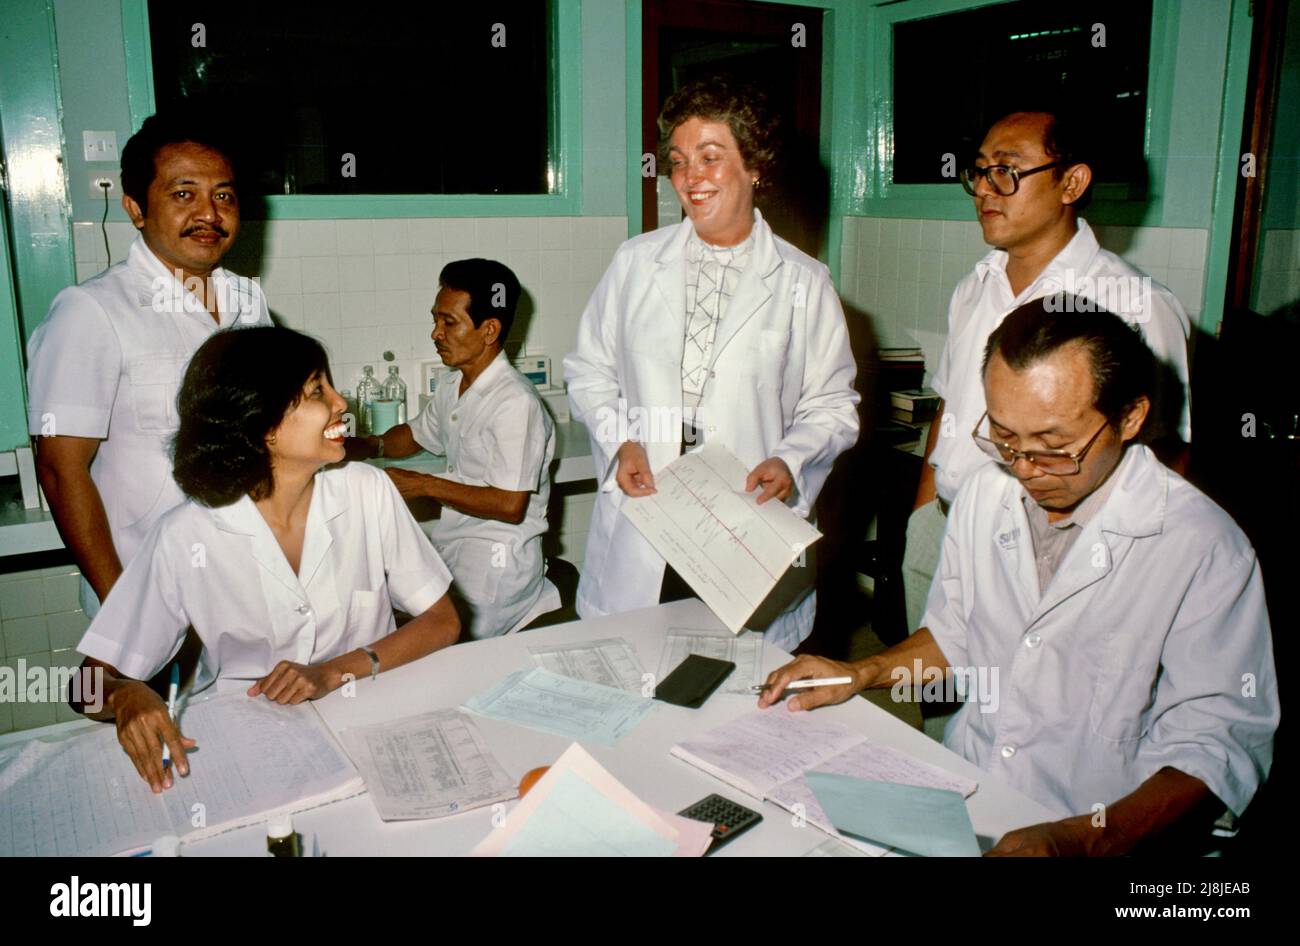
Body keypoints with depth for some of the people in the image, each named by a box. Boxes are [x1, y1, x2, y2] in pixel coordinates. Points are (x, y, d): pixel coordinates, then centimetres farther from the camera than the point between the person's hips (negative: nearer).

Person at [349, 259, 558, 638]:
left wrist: (426, 486, -15)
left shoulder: (515, 402, -19)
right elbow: (416, 435, 28)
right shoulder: (452, 387, 8)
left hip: (495, 555, -8)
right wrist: (372, 446, 7)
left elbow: (510, 505, -21)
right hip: (451, 541, 9)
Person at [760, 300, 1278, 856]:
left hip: (1104, 835, -3)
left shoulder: (1205, 550, -14)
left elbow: (1216, 752, -13)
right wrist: (862, 674, 1)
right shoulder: (985, 492, 4)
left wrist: (1078, 840, -26)